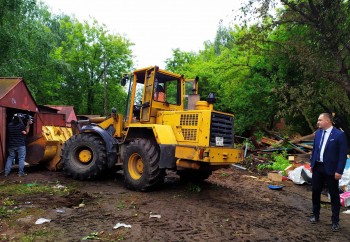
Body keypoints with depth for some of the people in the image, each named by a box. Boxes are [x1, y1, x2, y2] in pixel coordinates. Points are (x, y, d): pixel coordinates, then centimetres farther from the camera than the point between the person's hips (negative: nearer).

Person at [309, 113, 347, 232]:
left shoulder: (339, 134, -12)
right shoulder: (318, 133, 5)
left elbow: (343, 154, -12)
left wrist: (339, 171, -14)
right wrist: (312, 164, 11)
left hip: (331, 170, -5)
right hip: (317, 168, 5)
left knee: (334, 195, 8)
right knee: (315, 192, 13)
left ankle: (335, 221, 21)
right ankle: (315, 215, 31)